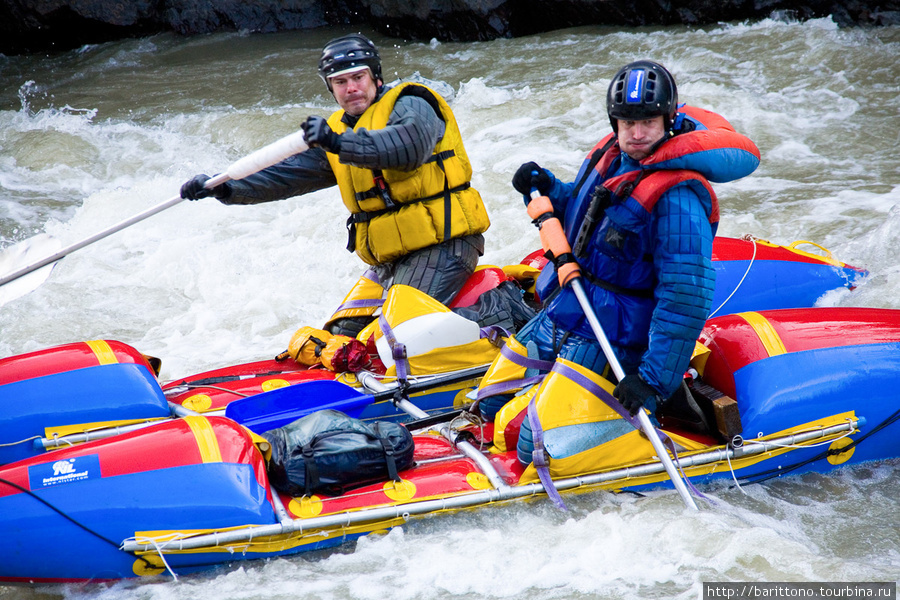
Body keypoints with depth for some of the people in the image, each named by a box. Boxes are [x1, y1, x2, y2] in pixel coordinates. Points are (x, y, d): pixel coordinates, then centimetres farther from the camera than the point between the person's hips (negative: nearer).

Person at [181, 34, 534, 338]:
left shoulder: (409, 106, -7)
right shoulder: (336, 131, 16)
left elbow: (409, 144, -30)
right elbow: (286, 175, 11)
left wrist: (342, 144, -42)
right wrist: (226, 188, -2)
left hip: (441, 245, -9)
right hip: (390, 261, 9)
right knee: (344, 335, 6)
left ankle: (501, 306, -5)